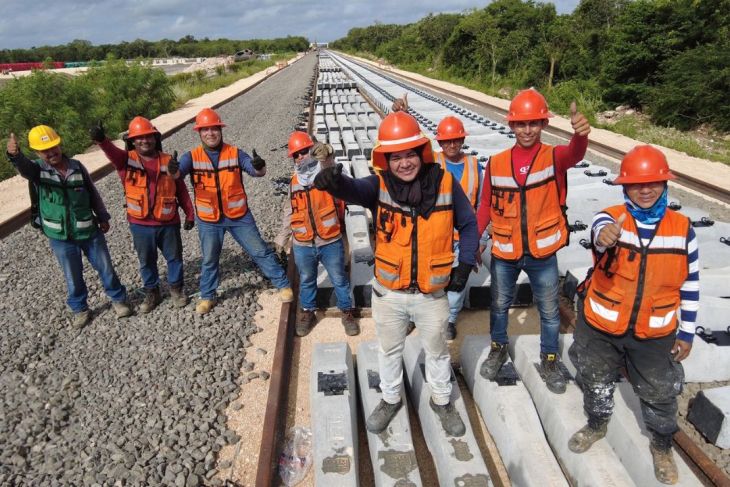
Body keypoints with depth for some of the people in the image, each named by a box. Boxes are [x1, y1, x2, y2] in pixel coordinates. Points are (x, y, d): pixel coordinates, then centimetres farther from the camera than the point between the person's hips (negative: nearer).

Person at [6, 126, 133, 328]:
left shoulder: (77, 166, -3)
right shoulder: (37, 169, -9)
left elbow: (93, 194, 6)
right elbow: (23, 167, -33)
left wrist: (103, 217, 7)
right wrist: (14, 155, -56)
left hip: (89, 231, 1)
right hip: (60, 237, -1)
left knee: (105, 267, 12)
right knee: (73, 276, 13)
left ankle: (118, 299, 33)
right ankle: (80, 308, 34)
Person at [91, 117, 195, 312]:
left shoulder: (168, 161, -1)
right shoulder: (126, 159, -5)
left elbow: (181, 190, 4)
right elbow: (113, 152, -29)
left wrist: (189, 213, 4)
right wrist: (101, 140, -51)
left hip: (168, 223, 0)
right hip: (141, 225, 0)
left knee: (174, 257, 14)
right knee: (146, 261, 15)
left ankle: (176, 288, 35)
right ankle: (151, 292, 34)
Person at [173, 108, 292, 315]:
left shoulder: (235, 153, -7)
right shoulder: (192, 156, -7)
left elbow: (256, 171, -16)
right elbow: (178, 171, -24)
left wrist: (259, 166, -41)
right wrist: (173, 170, -49)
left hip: (239, 216, 0)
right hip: (208, 220, 1)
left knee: (260, 251, 6)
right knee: (209, 260, 16)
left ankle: (283, 284, 21)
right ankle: (207, 296, 35)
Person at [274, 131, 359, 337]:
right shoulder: (294, 182, 6)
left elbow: (329, 166, -33)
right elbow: (290, 212, 17)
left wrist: (324, 154, -55)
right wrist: (283, 237, 22)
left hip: (330, 243, -3)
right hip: (302, 246, 4)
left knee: (339, 280, 12)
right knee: (306, 281, 20)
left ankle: (347, 312, 31)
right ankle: (307, 313, 39)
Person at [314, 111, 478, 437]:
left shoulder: (445, 184, -12)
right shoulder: (380, 185, -14)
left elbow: (468, 224, 3)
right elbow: (354, 189, -37)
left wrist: (464, 265, -4)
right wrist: (334, 181, -60)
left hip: (432, 293, 0)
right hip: (388, 292, 0)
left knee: (437, 351, 22)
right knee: (389, 350, 22)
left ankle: (442, 401, 48)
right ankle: (390, 399, 48)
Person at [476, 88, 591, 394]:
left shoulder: (554, 157, -10)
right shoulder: (496, 163, -4)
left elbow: (575, 154, -34)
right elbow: (486, 206, 3)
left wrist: (580, 134, -57)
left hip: (542, 254, -1)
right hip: (503, 253, 1)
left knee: (549, 311, 15)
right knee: (499, 305, 20)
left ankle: (549, 361, 38)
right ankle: (498, 349, 44)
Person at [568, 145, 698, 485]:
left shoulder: (682, 228, -7)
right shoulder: (611, 217, -13)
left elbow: (690, 284, 2)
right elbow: (601, 228, -40)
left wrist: (686, 333, 4)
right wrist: (605, 236, -64)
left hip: (655, 334, 1)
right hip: (601, 327, -1)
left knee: (660, 393, 18)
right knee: (596, 381, 21)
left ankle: (662, 447, 47)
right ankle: (596, 425, 51)